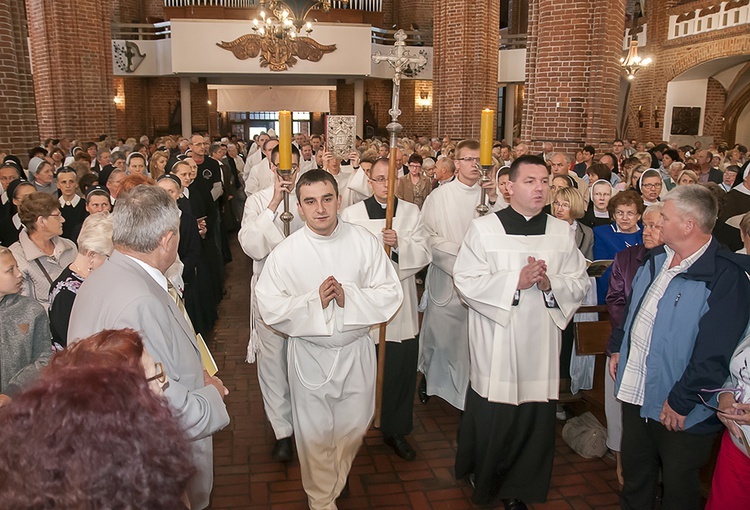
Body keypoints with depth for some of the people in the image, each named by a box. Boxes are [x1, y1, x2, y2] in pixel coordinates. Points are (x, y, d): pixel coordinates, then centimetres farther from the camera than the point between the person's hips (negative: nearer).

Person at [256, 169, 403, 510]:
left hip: (356, 350, 2)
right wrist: (314, 301, -23)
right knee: (315, 433, 13)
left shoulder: (364, 242, -9)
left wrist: (348, 297, -23)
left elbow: (390, 294, -8)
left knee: (354, 426, 19)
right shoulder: (286, 252, -11)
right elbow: (270, 307, -11)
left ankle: (336, 478, 52)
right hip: (310, 354, -1)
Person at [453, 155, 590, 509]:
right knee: (490, 421, 7)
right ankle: (482, 481, 34)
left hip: (541, 348, 3)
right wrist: (516, 281, -18)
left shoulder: (562, 233, 7)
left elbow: (580, 285, 6)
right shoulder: (483, 229, -3)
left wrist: (550, 284, -14)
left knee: (535, 421, 8)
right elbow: (466, 281, -10)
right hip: (496, 348, -2)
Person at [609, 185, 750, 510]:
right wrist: (618, 348, 14)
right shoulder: (657, 259, 4)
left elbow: (714, 354, -24)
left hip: (679, 410, -7)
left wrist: (681, 401, -21)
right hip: (636, 393, 7)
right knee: (634, 471, 23)